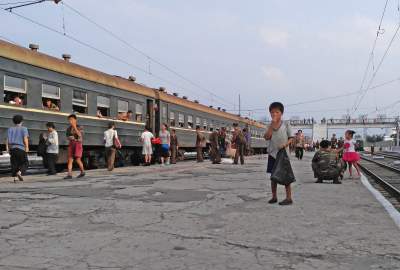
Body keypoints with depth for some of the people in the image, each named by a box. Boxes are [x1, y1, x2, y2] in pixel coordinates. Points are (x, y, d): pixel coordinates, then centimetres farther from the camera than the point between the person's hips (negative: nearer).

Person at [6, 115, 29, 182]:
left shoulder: (10, 129, 11)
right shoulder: (24, 129, 0)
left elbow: (7, 139, 2)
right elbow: (25, 139, -12)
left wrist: (7, 148, 0)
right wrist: (27, 147, -13)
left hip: (12, 148, 4)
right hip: (21, 148, -4)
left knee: (14, 164, 8)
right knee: (24, 163, 6)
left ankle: (15, 178, 2)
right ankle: (19, 173, -18)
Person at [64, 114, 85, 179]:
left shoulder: (79, 127, -4)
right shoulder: (69, 128, 10)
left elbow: (79, 135, -20)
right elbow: (67, 136, 20)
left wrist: (75, 127, -26)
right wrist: (69, 138, -4)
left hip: (78, 144, -5)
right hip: (71, 144, 5)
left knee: (78, 160, -7)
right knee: (70, 159, -5)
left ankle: (82, 172, 15)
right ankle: (69, 174, -9)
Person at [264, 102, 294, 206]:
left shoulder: (286, 124, -1)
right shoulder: (270, 126, 6)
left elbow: (291, 138, 1)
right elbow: (267, 137, -10)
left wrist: (285, 144, -19)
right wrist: (272, 124, -16)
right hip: (272, 154, 3)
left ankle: (289, 198, 5)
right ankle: (274, 196, 20)